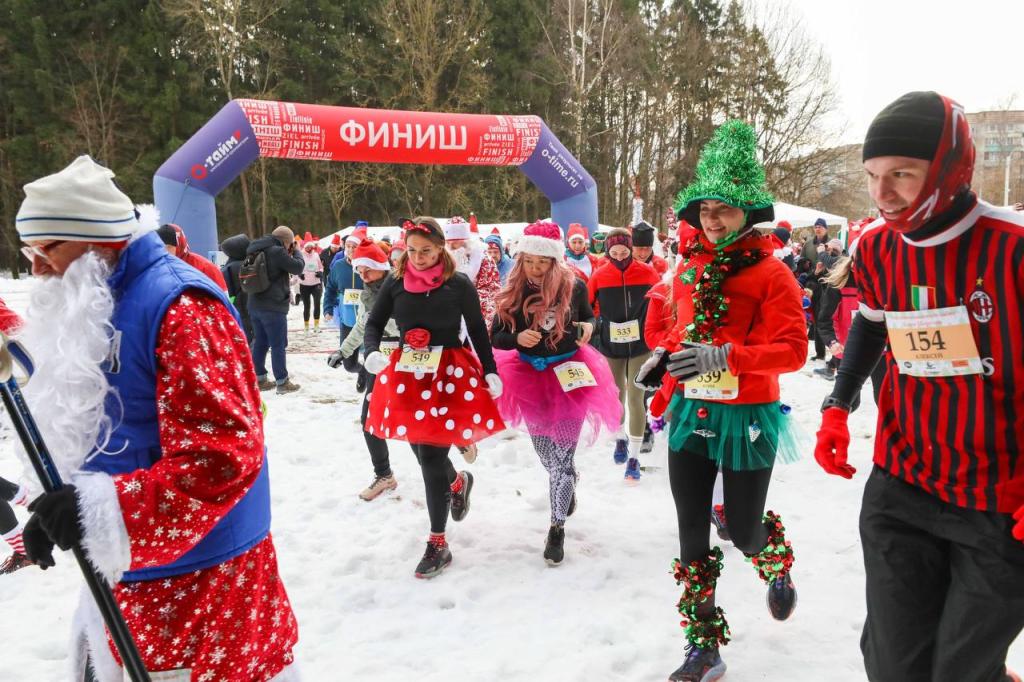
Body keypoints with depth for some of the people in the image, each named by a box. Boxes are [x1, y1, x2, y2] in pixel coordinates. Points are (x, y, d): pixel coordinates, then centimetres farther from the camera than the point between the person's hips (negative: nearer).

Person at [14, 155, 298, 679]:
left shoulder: (178, 307, -22)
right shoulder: (93, 308, 9)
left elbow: (224, 454, -28)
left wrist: (108, 506, -34)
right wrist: (62, 506, 3)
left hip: (196, 574, -9)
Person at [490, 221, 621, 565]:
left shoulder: (574, 286, -10)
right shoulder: (513, 291, -7)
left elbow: (588, 317, 9)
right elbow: (495, 336, -2)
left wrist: (588, 327, -14)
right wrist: (517, 337, -22)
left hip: (568, 375, -3)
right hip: (530, 377, 3)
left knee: (562, 453, -2)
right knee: (545, 453, 19)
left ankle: (557, 527, 12)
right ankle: (569, 485, 51)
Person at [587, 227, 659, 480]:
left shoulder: (647, 273, -9)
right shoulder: (598, 276, -7)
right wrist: (592, 332, 5)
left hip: (640, 345, -1)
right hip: (610, 346, 1)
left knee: (635, 398, -4)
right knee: (616, 396, 13)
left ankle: (634, 457, 4)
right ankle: (621, 438, 40)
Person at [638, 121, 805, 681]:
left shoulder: (770, 272, -11)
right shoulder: (689, 268, 5)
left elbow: (793, 349, -18)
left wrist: (726, 356, -30)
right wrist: (664, 357, 4)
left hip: (746, 418, -4)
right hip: (692, 414, 5)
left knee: (744, 533, 8)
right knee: (692, 536, 7)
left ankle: (778, 565, 47)